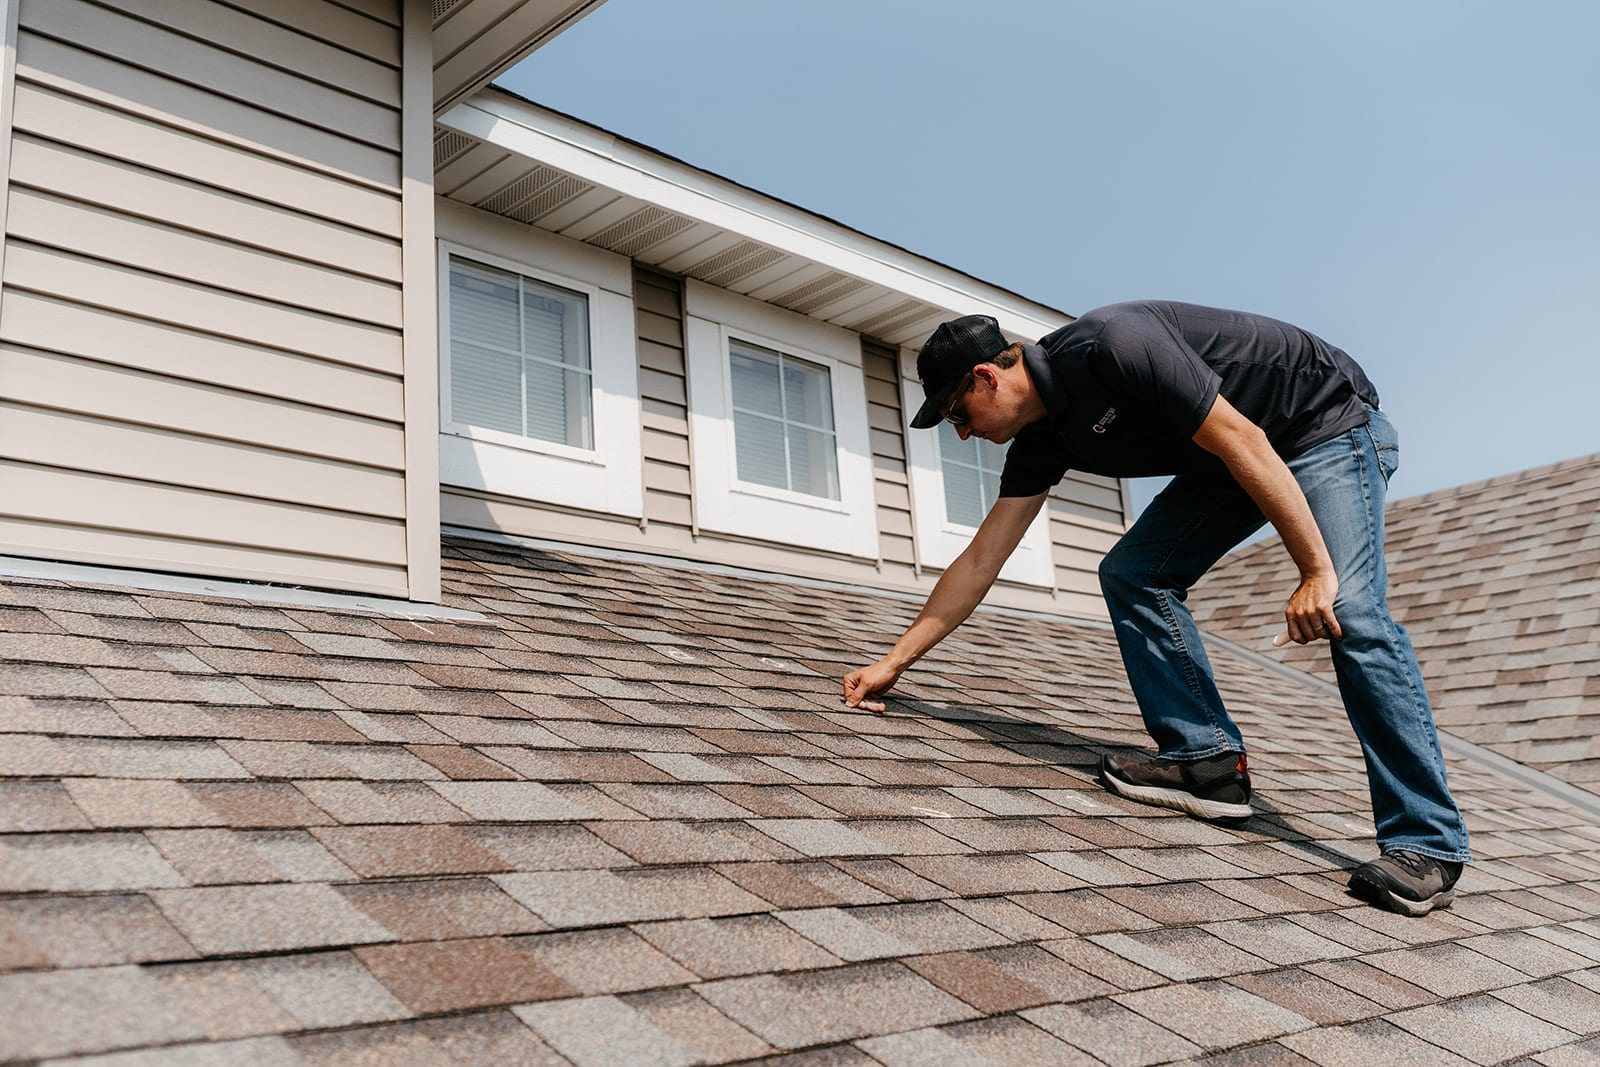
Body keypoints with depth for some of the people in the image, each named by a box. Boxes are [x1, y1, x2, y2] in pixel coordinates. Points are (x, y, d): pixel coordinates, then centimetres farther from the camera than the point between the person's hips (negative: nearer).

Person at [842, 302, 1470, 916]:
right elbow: (981, 562, 1)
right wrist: (895, 662, 2)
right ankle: (1209, 759, -6)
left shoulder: (1111, 346, -29)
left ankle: (1428, 843, -17)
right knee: (1131, 574, -5)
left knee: (1348, 611, -22)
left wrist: (1317, 571, -30)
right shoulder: (1042, 439, -3)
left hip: (1330, 425, -8)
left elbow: (1243, 441, -30)